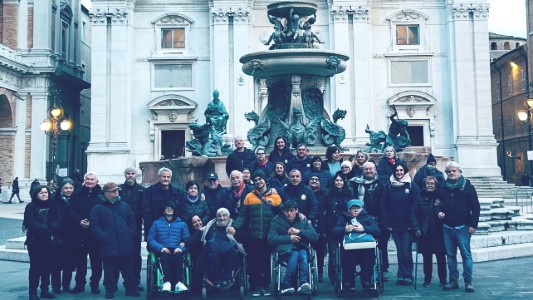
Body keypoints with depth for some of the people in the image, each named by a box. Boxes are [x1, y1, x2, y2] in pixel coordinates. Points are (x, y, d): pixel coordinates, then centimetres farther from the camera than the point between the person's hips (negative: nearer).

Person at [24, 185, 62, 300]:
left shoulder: (52, 206, 9)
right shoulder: (31, 207, -1)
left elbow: (58, 220, -2)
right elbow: (30, 222, -14)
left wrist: (51, 227, -21)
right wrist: (45, 228, -23)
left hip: (50, 241, 4)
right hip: (35, 241, -4)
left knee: (47, 266, 9)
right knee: (35, 267, -1)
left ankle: (45, 290, 20)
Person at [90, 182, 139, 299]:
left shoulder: (125, 206, 12)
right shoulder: (98, 208, 2)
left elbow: (132, 222, 14)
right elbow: (94, 225, -4)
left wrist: (131, 235, 1)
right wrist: (103, 238, -13)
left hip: (126, 246, 2)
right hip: (108, 246, -2)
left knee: (129, 270, 7)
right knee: (111, 271, 6)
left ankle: (131, 289, 17)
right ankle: (110, 290, 19)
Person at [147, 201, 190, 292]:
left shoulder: (182, 224, 23)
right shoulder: (157, 223, 21)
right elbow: (150, 239, 7)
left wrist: (181, 248, -13)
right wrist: (161, 247, -12)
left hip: (176, 250, 0)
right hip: (162, 250, 0)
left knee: (178, 255, -35)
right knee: (165, 255, -36)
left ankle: (178, 282, -45)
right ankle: (166, 282, -47)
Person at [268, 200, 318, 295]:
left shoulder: (303, 221, 12)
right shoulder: (277, 221, 6)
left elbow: (315, 236, 1)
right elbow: (271, 240, -7)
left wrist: (299, 231, -13)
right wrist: (289, 238, -17)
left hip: (301, 248, 2)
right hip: (285, 249, -2)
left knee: (303, 254, -33)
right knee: (295, 254, -35)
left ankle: (303, 283, -47)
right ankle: (286, 284, -41)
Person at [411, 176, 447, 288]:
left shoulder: (440, 197, 0)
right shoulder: (420, 198, 4)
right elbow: (414, 214, 2)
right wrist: (416, 228, -7)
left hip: (438, 232, -1)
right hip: (424, 233, 1)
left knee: (441, 257, 3)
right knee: (427, 257, 7)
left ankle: (443, 280, 15)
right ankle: (427, 280, 18)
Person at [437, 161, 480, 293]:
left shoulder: (468, 187, -2)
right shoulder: (443, 188, 10)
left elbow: (475, 207, -4)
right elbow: (438, 203, 21)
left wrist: (473, 225, -9)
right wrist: (439, 211, -2)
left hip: (463, 227, -4)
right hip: (447, 227, 4)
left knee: (466, 254, -2)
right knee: (450, 254, 8)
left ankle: (468, 281, 5)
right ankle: (453, 280, 16)